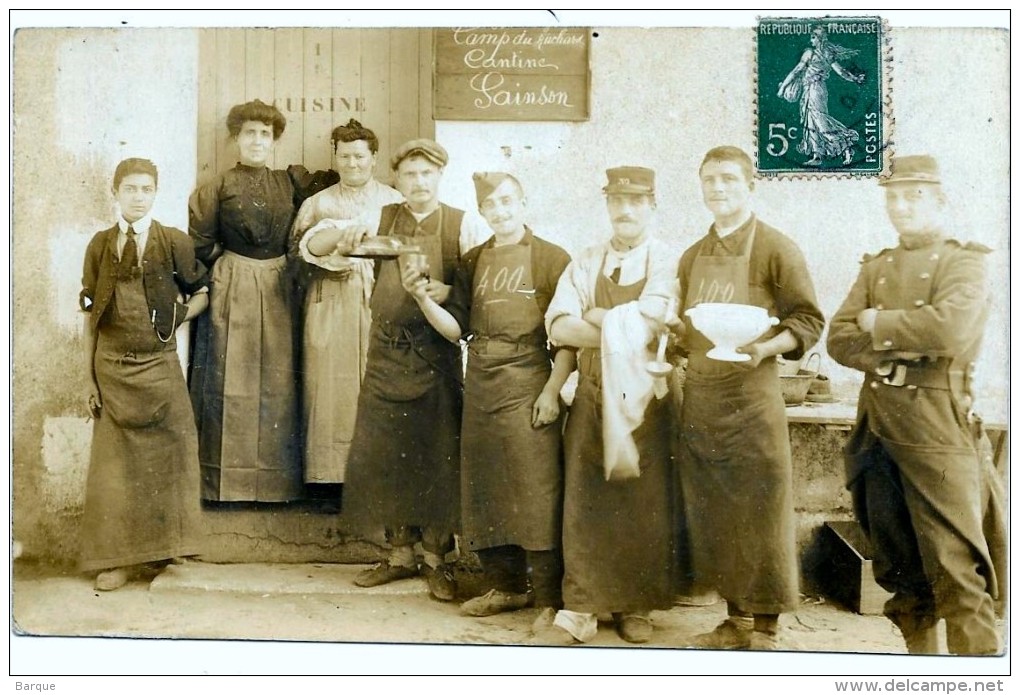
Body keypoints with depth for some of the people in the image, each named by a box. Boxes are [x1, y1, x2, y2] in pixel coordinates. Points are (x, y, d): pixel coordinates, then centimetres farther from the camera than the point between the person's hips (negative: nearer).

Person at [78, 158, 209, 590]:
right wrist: (89, 378, 2)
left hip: (159, 365, -1)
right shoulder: (100, 246, 3)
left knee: (165, 456, 5)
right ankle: (122, 558, 16)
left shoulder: (174, 242, -1)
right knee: (116, 462, 6)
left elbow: (202, 293, 8)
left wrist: (176, 318, -9)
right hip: (112, 369, 1)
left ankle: (163, 548, 20)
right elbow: (91, 315, 4)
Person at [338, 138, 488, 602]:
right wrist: (346, 235, -12)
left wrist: (449, 292, -21)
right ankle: (400, 553, 23)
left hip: (437, 355, -3)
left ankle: (437, 559, 16)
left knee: (439, 455, 1)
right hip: (386, 354, 3)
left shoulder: (462, 226, -1)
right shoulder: (381, 219, 7)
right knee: (385, 453, 8)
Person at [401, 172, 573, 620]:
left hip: (528, 384, -5)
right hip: (480, 386, 5)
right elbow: (456, 328, 10)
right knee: (485, 489, 10)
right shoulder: (473, 262, 13)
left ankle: (548, 595, 5)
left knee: (537, 491, -5)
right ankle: (505, 585, 24)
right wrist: (422, 298, -6)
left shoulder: (551, 258, -1)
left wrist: (552, 390, -13)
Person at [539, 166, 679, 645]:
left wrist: (597, 315, -6)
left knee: (643, 504, 5)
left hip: (643, 400, -2)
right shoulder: (585, 264, 9)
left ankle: (636, 607, 21)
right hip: (591, 397, 3)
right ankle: (580, 610, 8)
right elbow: (559, 326, -5)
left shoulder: (666, 263, -1)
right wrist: (618, 328, -15)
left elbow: (646, 323, -17)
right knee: (583, 502, 1)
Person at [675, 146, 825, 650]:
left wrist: (765, 347, -22)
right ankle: (736, 620, 24)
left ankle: (767, 627, 13)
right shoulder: (692, 257, 14)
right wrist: (675, 339, 0)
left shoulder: (775, 249, -4)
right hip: (698, 397, 6)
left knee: (761, 510, -1)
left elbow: (809, 320, -6)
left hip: (751, 393, -6)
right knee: (711, 513, 11)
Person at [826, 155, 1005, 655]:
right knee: (899, 564, 14)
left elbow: (951, 328, -20)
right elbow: (839, 339, 4)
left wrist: (880, 325, -7)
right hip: (879, 427, 6)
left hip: (939, 427, -5)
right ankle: (921, 652, 28)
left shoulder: (964, 261, 0)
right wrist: (897, 350, -13)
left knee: (956, 567, -6)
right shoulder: (876, 267, 16)